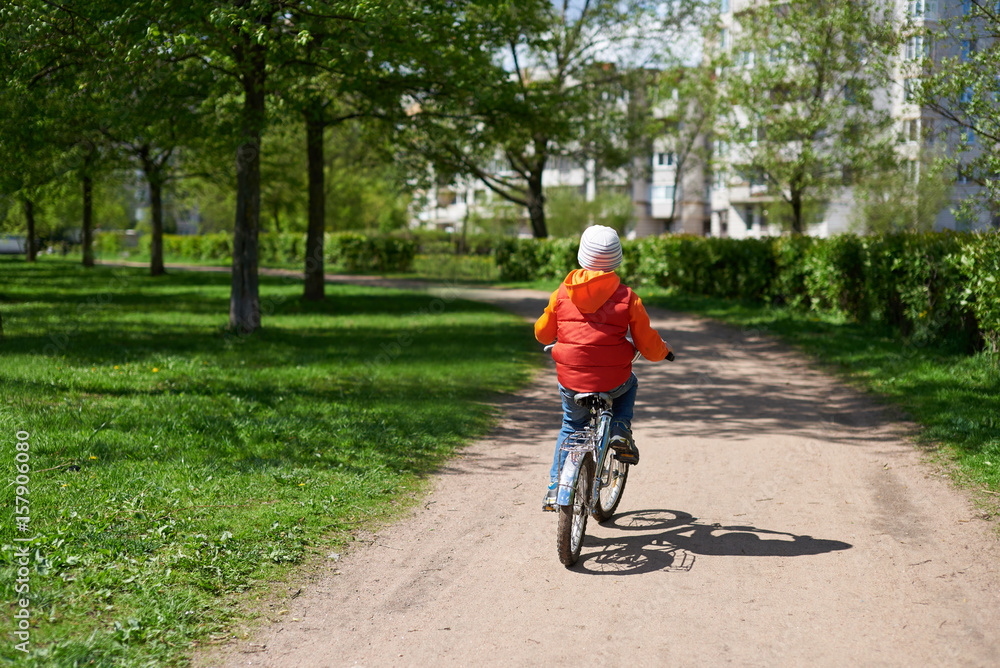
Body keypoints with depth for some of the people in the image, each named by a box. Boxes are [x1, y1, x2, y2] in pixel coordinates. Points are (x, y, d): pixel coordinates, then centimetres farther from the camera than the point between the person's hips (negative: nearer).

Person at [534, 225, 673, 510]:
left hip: (571, 382, 2)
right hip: (612, 382, -2)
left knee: (571, 427, 28)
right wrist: (664, 350, 23)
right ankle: (621, 431, 14)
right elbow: (649, 347, -1)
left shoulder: (563, 292, 0)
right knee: (629, 384, 35)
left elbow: (543, 333, 14)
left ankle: (555, 488, 22)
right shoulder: (627, 297, -5)